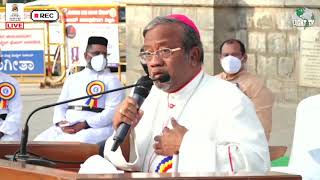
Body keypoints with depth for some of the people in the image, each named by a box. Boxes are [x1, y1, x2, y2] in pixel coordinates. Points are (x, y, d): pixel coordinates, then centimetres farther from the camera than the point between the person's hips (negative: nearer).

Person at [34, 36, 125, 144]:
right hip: (67, 127, 5)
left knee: (78, 143, -39)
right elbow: (60, 106, 20)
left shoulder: (111, 80, 6)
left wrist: (84, 125, -17)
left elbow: (112, 111, -7)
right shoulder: (72, 79, 22)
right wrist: (61, 123, -5)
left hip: (96, 127, -5)